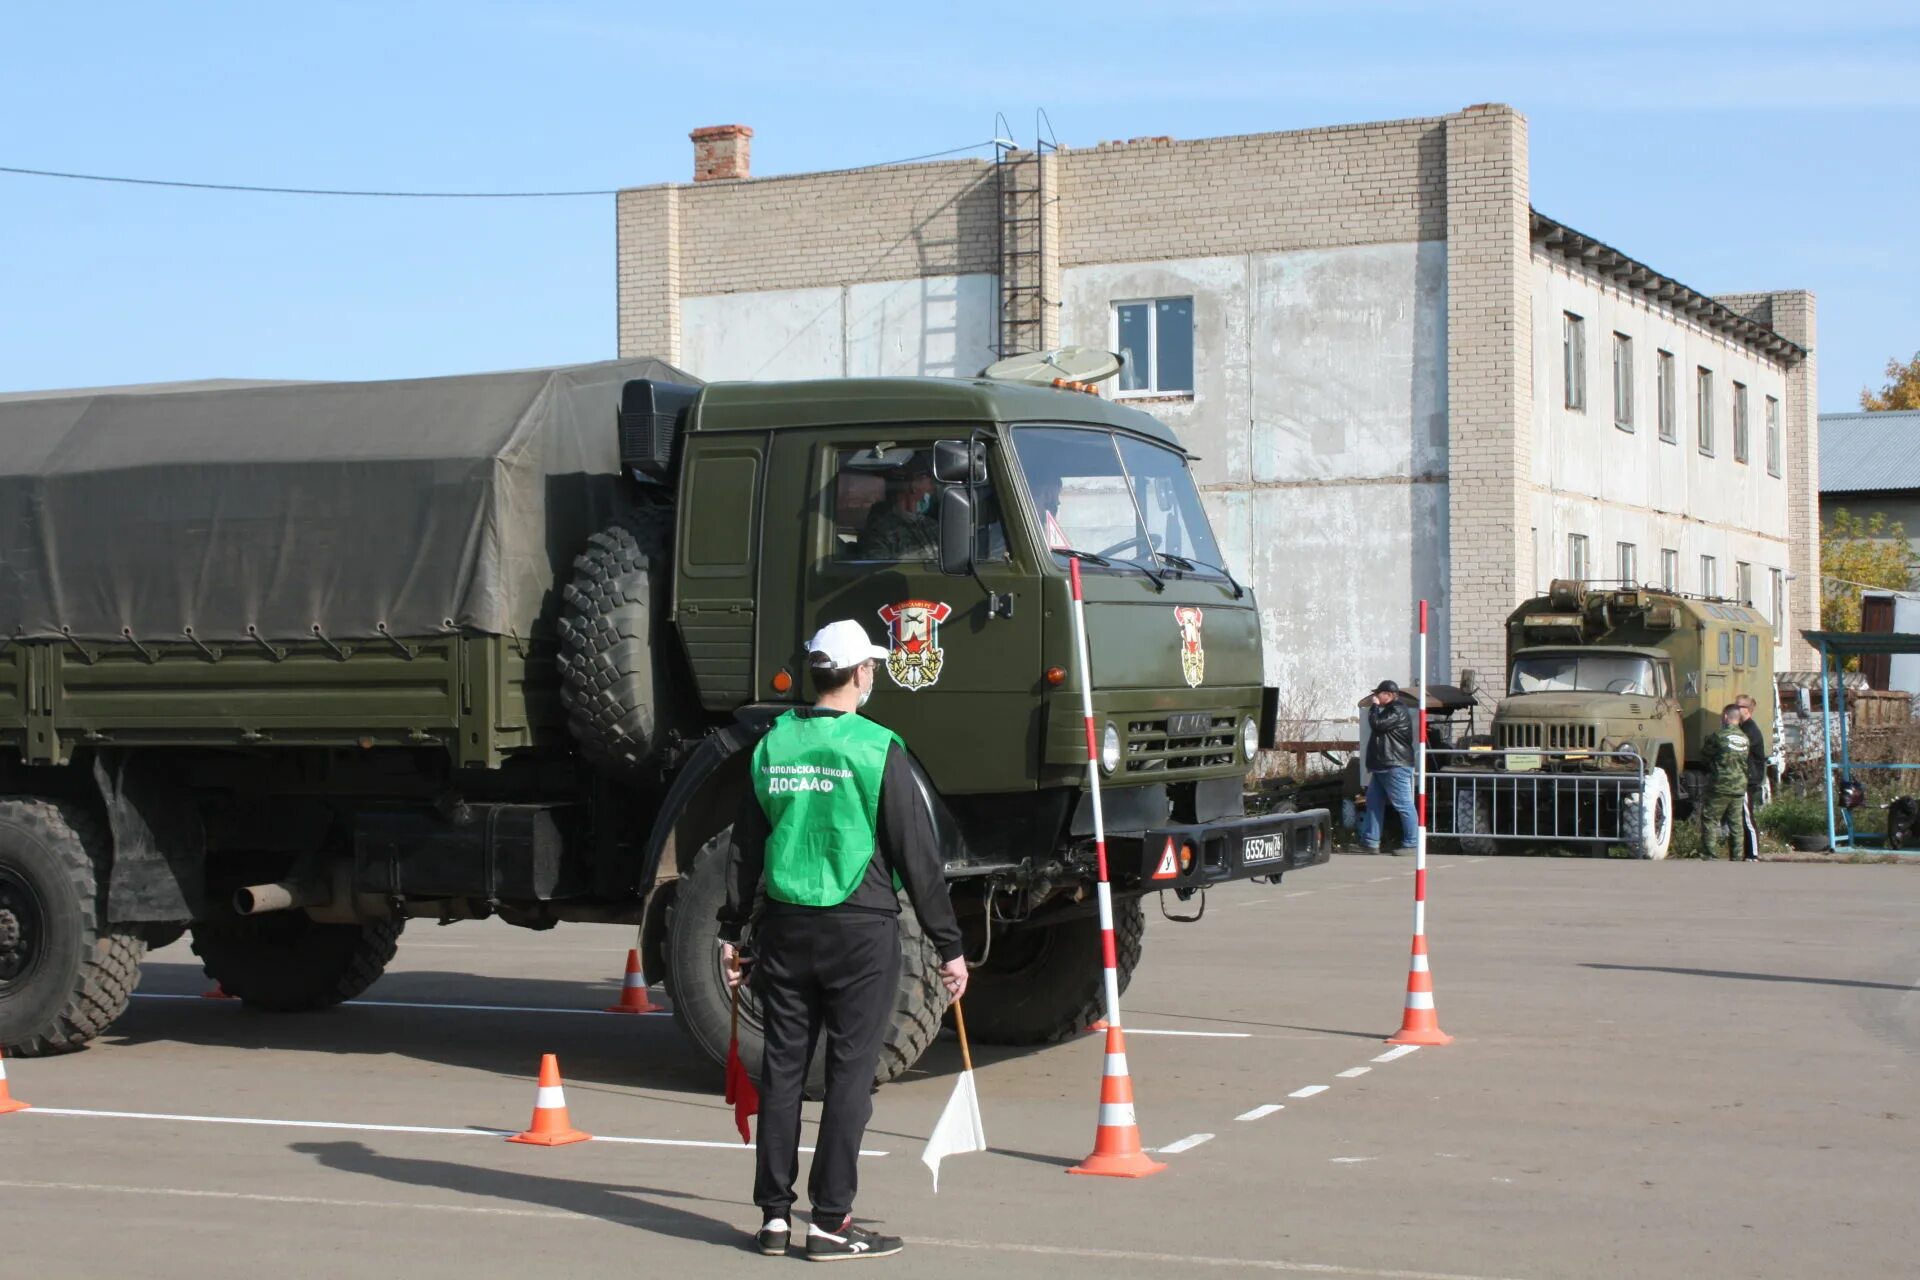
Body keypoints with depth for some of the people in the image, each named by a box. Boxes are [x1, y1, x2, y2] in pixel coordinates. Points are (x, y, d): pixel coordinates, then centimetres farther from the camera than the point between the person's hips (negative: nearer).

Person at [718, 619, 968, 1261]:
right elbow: (917, 857, -8)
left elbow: (745, 846, 11)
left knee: (782, 1068, 10)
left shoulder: (773, 744, 5)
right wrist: (949, 946, -2)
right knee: (849, 1074, 1)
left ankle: (774, 1214, 14)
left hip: (784, 926, 5)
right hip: (860, 930, -5)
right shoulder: (877, 749, -9)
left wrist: (731, 929, 20)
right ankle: (830, 1221, 3)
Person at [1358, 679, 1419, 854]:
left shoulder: (1398, 712, -13)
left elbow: (1377, 724, -19)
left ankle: (1411, 844, -7)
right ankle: (1370, 842, 11)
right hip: (1382, 767, 11)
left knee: (1403, 805, -8)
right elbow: (1377, 726, 29)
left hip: (1396, 767, -11)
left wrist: (1375, 706, -6)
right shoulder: (1389, 711, 21)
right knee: (1374, 804, 9)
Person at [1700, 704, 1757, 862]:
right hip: (1739, 788, 6)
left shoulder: (1719, 736, -10)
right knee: (1736, 825, 9)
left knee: (1709, 820, 1)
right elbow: (1746, 761, 13)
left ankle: (1707, 856, -4)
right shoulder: (1745, 739, 8)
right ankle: (1737, 858, 10)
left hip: (1720, 787, -6)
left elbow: (1707, 756, 1)